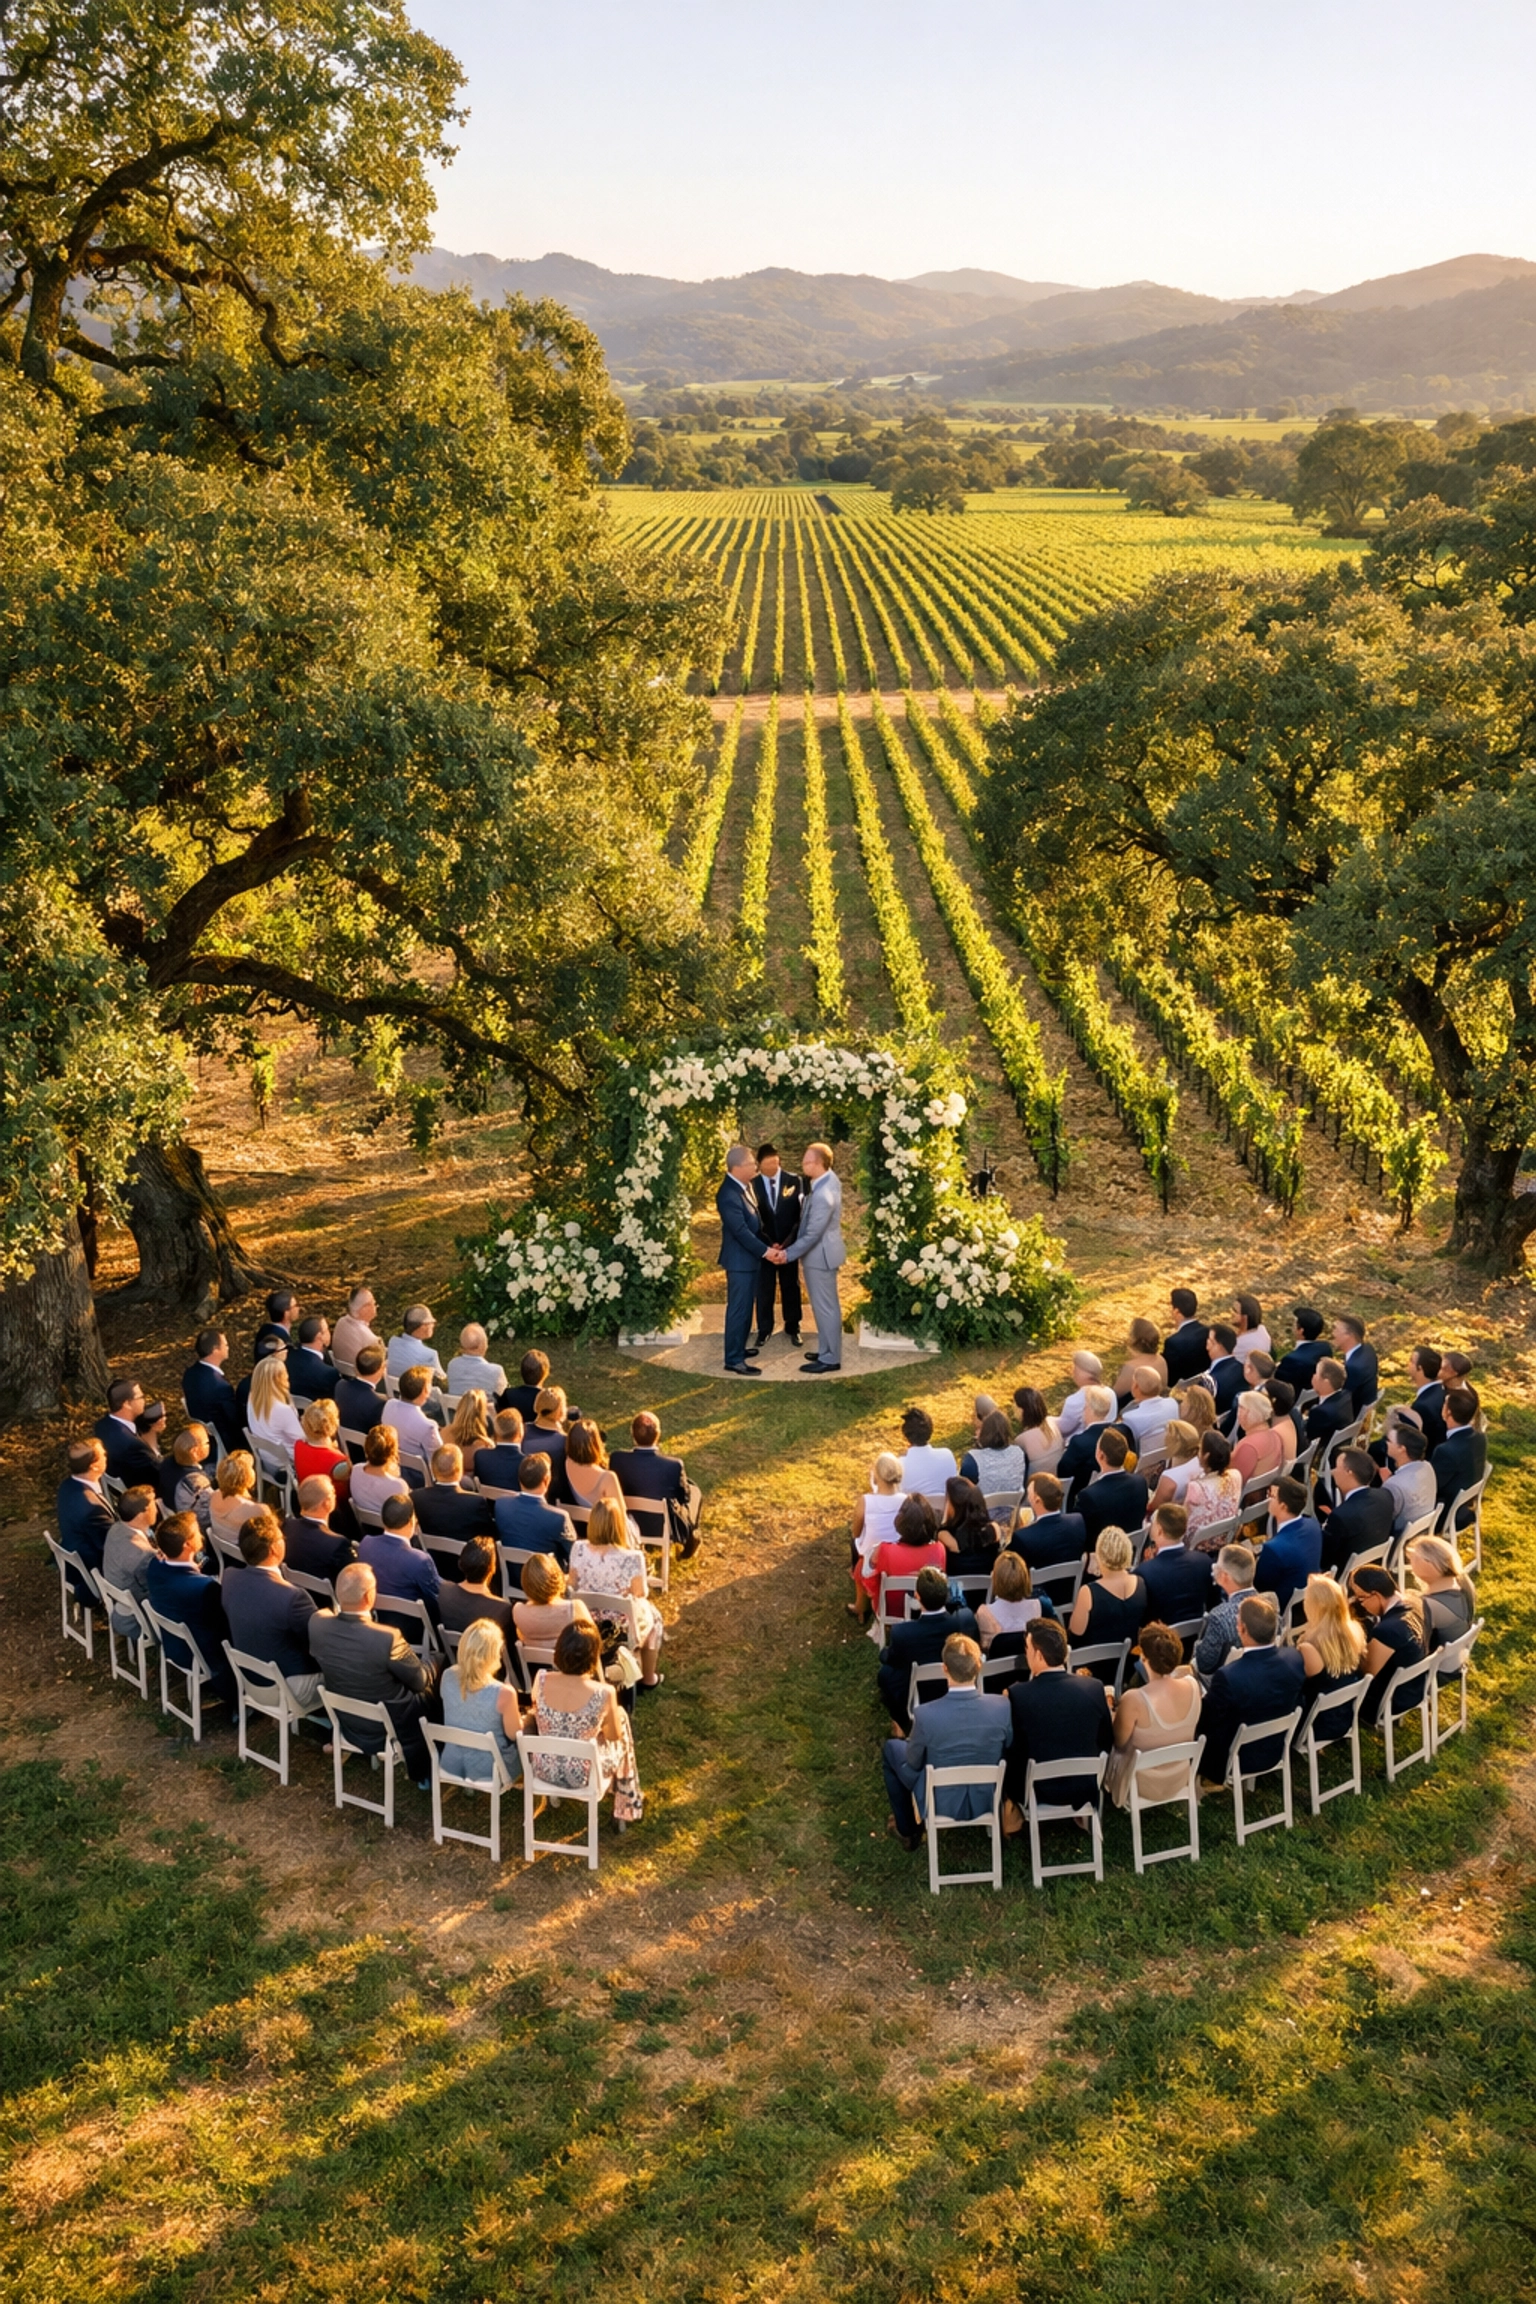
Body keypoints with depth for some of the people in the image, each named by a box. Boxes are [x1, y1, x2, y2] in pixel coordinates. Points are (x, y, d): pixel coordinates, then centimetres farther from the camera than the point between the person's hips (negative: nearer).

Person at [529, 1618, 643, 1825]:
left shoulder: (541, 1680, -19)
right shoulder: (603, 1693, -28)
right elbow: (614, 1736, -8)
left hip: (544, 1770, 4)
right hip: (582, 1776, -3)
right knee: (622, 1716, 25)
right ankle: (627, 1809, 41)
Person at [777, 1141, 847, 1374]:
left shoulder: (822, 1196, -31)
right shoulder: (830, 1177, 1)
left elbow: (812, 1235, -26)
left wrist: (788, 1254, -16)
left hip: (820, 1255, -10)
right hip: (823, 1250, 10)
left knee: (825, 1307, 2)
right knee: (826, 1305, 20)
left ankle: (830, 1359, 12)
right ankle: (828, 1350, 32)